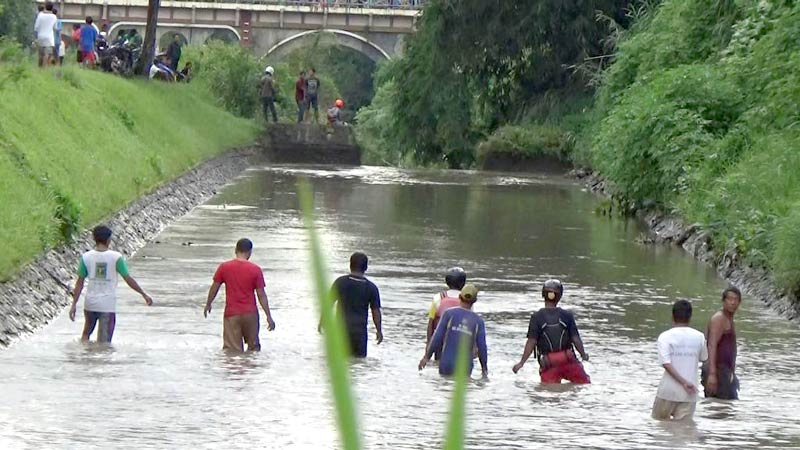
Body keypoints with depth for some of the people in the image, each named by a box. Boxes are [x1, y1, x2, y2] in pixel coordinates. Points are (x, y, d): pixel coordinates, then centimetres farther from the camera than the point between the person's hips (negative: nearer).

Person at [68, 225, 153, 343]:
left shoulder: (86, 257, -3)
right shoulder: (116, 257, -8)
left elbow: (80, 283, 0)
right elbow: (129, 280, -4)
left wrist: (74, 304, 5)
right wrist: (144, 295, 8)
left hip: (90, 304, 2)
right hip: (108, 306, -2)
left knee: (86, 333, 22)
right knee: (104, 342, 2)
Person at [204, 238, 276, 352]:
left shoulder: (224, 267, -3)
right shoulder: (256, 270, -5)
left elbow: (214, 288, 5)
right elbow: (261, 295, -4)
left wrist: (208, 304, 22)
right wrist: (269, 317, 2)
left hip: (231, 314, 0)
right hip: (250, 313, 0)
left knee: (232, 349, 0)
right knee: (254, 346, 16)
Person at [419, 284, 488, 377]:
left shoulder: (449, 313, -3)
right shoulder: (478, 321, 2)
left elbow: (437, 337, -6)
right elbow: (482, 347, 1)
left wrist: (426, 357, 4)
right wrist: (484, 368, 15)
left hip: (447, 365, -1)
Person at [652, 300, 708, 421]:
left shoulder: (665, 337, -6)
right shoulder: (699, 337, 0)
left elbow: (666, 364, -16)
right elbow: (703, 357, 16)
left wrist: (684, 382, -17)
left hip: (668, 392, -2)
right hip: (689, 394, 2)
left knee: (659, 422, 15)